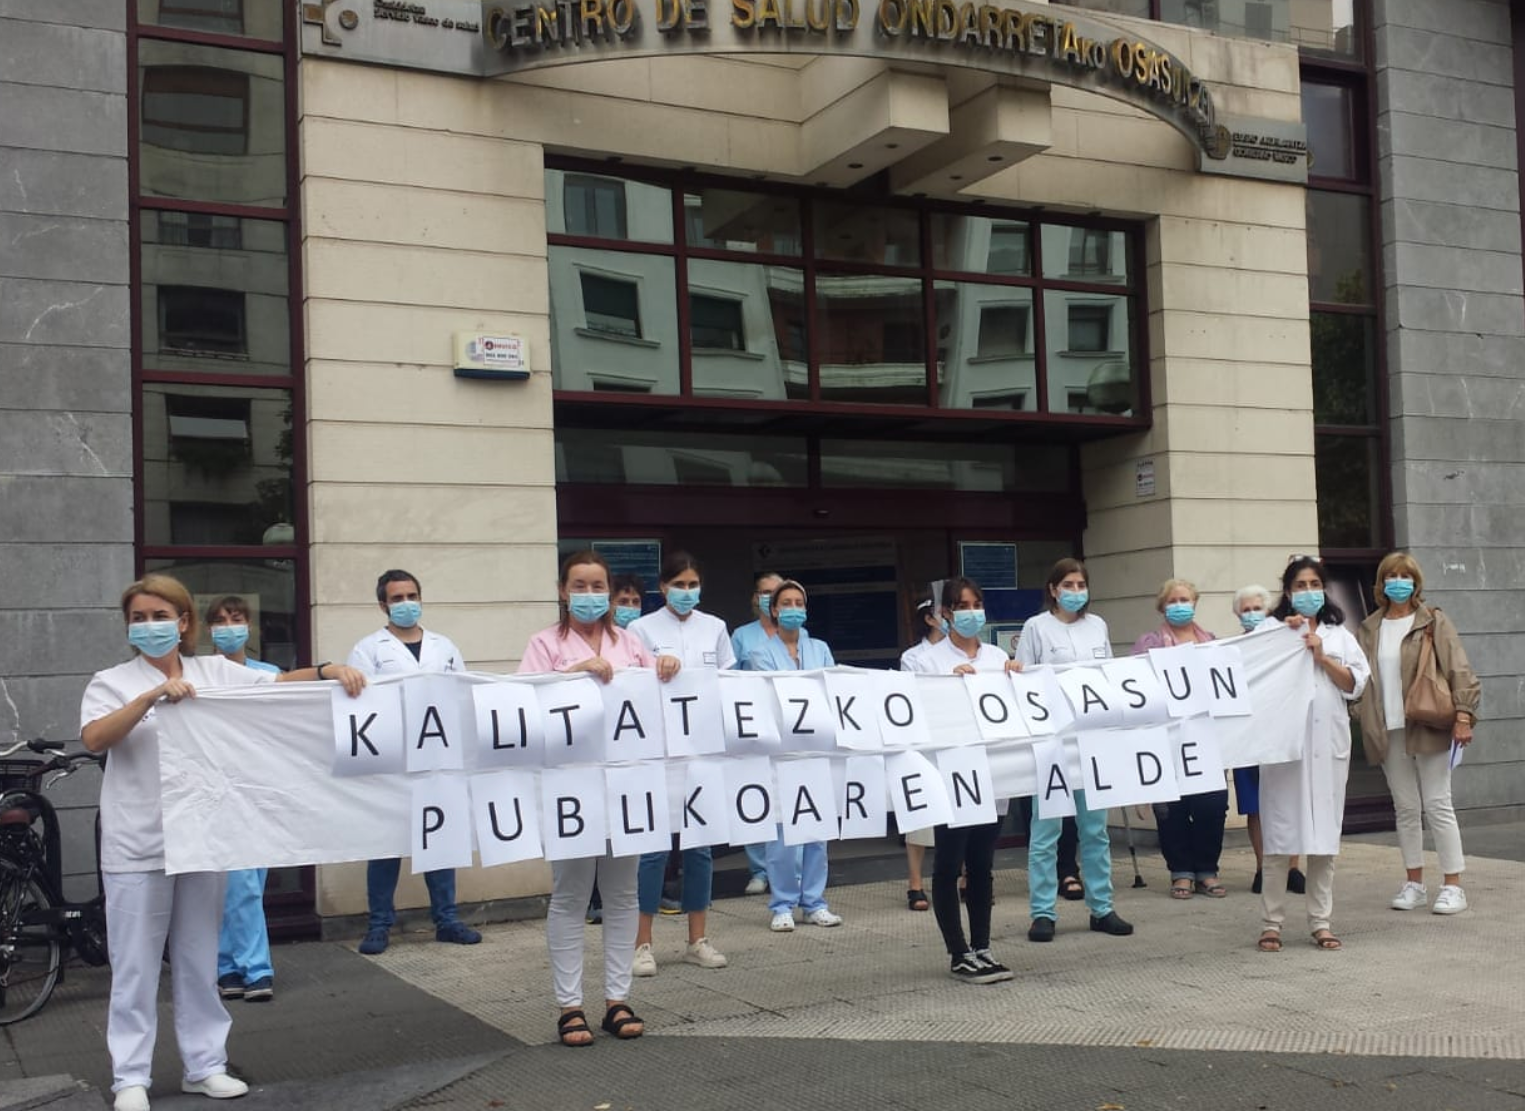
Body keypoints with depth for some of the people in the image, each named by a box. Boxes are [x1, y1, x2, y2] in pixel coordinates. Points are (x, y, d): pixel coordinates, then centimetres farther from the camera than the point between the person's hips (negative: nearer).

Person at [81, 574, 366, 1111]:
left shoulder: (215, 672, 7)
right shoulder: (112, 682, -1)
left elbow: (279, 683, -1)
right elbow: (93, 738, -18)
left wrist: (329, 670, -18)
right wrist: (153, 695, -28)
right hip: (138, 846, -3)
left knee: (199, 961, 12)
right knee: (136, 966, 3)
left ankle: (204, 1065, 21)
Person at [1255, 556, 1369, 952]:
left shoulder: (1338, 634, 15)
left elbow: (1356, 683, 8)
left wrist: (1322, 657, -4)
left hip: (1328, 741, 3)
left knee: (1325, 833, 4)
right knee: (1279, 834, -4)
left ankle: (1321, 923, 11)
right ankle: (1271, 923, 2)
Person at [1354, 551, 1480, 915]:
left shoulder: (1433, 622, 0)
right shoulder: (1369, 629, 10)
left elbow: (1458, 670, -6)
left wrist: (1463, 714, -14)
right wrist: (1367, 720, -1)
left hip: (1428, 727, -4)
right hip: (1389, 731, 4)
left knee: (1438, 806, -2)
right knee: (1406, 808, 9)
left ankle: (1452, 885, 5)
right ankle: (1414, 883, 17)